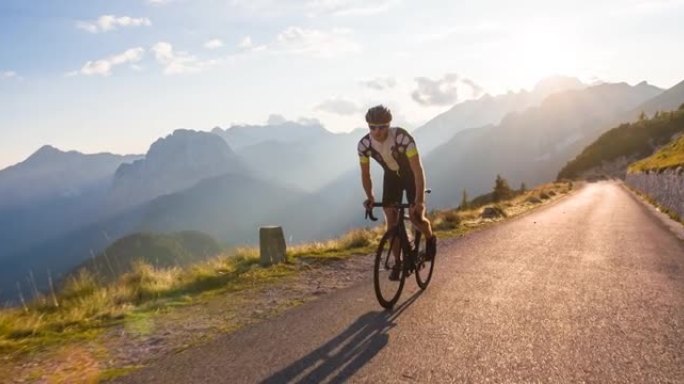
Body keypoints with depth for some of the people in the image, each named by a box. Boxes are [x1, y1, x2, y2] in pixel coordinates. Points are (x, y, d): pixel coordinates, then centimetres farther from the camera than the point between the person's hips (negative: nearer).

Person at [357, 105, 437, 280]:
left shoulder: (402, 137, -36)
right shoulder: (364, 144, -24)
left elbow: (418, 170, -36)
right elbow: (365, 173, -10)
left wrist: (420, 200, -42)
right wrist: (370, 197, -24)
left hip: (411, 174, -3)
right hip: (391, 176, 3)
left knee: (415, 216, -16)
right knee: (391, 220, -4)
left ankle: (430, 239, 17)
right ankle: (398, 262, 11)